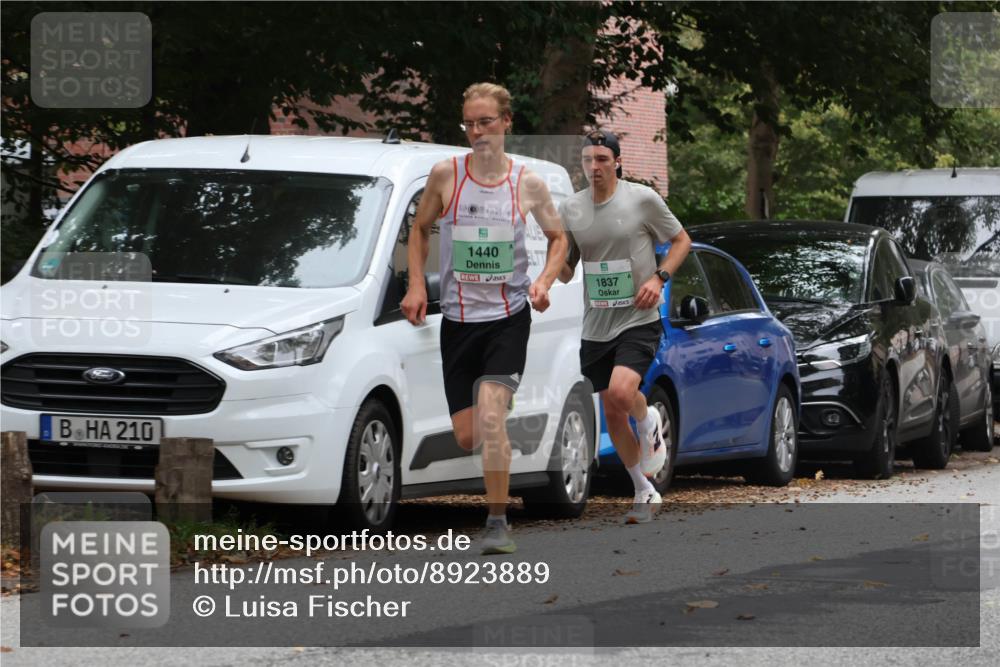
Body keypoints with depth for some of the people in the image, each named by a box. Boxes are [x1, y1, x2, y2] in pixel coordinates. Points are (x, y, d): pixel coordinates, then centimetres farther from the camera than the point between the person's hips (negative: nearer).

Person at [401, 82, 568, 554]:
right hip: (458, 319, 2)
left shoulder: (528, 183, -2)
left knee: (490, 418, -20)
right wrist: (416, 285, 0)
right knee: (466, 436, 1)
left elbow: (558, 237, 13)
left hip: (509, 316, -2)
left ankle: (498, 522, -12)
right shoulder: (446, 175, -2)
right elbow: (420, 228, 12)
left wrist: (544, 281, -5)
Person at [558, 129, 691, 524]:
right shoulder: (571, 209, 4)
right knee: (612, 415, 8)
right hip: (596, 326, 5)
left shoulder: (642, 199, -7)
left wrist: (659, 279, -11)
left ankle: (650, 424, 4)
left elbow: (681, 241, 5)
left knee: (621, 392, -28)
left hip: (638, 319, -5)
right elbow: (565, 274, 11)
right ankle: (645, 493, 25)